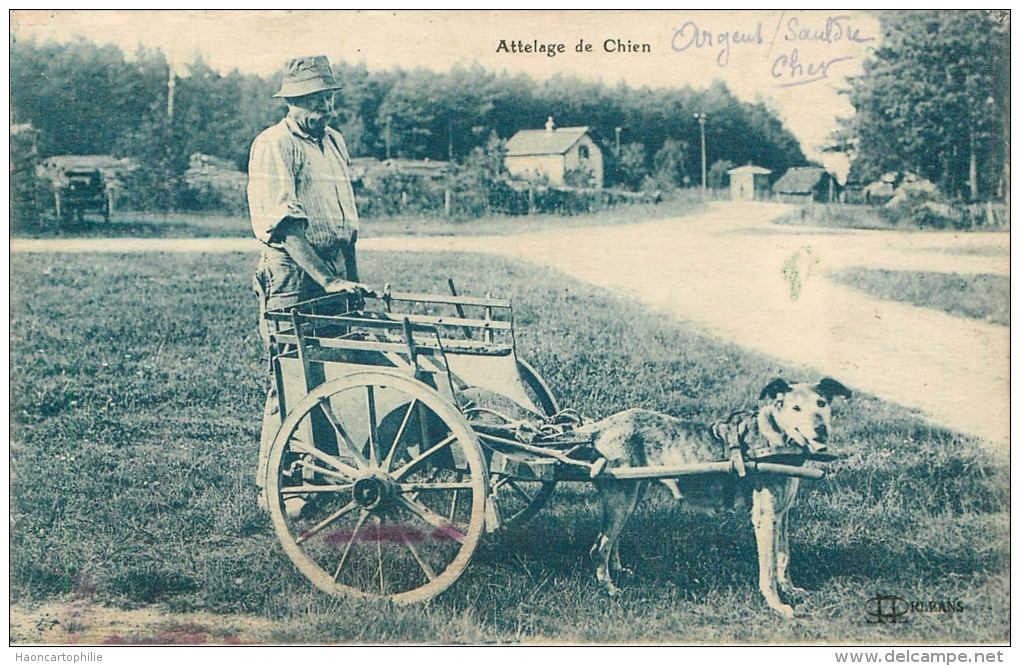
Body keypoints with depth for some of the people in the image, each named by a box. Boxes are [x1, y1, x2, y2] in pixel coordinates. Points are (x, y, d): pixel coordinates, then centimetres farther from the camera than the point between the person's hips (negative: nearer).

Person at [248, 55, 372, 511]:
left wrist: (353, 281, 20)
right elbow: (286, 227, -19)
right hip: (292, 276, -7)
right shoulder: (273, 147, -9)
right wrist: (327, 280, -26)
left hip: (336, 272, 7)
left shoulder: (335, 142, 16)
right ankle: (271, 487, 6)